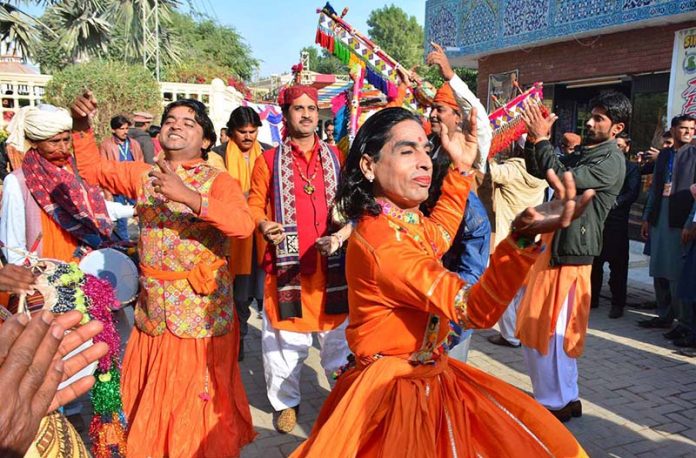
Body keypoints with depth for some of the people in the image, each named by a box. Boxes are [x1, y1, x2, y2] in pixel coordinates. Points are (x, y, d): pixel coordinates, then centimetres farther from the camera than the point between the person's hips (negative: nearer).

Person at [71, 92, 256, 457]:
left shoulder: (217, 180, -9)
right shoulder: (142, 174, 8)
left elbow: (243, 225, -26)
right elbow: (92, 169, 18)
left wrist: (188, 196, -35)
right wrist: (82, 126, 3)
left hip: (201, 314, -5)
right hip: (152, 312, 5)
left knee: (196, 407, 8)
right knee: (148, 405, 18)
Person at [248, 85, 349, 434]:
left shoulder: (334, 157, 11)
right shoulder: (269, 160, 3)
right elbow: (254, 204, 3)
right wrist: (263, 225, -17)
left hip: (330, 262, 2)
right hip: (287, 263, -2)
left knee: (337, 333, 11)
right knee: (285, 338, 6)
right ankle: (285, 401, 25)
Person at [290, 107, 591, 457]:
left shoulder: (406, 221, 1)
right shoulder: (380, 240, -28)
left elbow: (437, 236, 24)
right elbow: (474, 309, -33)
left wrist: (461, 168, 19)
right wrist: (524, 235, -46)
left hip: (431, 379, 9)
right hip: (395, 392, -9)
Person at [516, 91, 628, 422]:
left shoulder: (611, 161, -12)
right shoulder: (583, 153, 16)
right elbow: (536, 170, 16)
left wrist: (542, 138, -20)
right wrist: (533, 138, 1)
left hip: (571, 252, -9)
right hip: (552, 245, 9)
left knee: (554, 330, -3)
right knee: (536, 326, 14)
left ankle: (559, 402, 12)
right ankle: (564, 396, 28)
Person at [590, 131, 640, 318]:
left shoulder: (632, 169, 7)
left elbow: (632, 193, -7)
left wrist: (615, 202, -23)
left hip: (617, 220, -4)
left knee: (617, 264, -2)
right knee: (594, 261, 10)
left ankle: (617, 304, 6)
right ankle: (592, 298, 22)